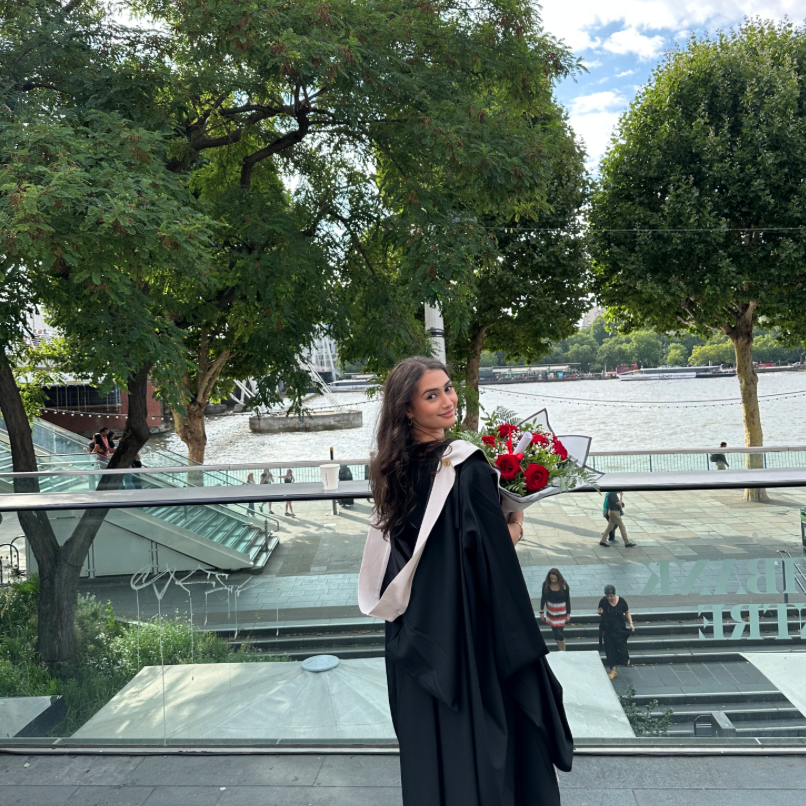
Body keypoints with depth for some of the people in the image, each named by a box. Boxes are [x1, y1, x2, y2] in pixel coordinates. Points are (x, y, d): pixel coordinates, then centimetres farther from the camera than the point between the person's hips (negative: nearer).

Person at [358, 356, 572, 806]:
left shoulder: (395, 470, 0)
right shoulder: (467, 468, -22)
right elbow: (494, 554, -23)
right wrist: (513, 529, -3)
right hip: (470, 634, -6)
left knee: (430, 744, 21)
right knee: (478, 737, 12)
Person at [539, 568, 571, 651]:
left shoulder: (564, 585, -17)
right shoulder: (546, 584, -11)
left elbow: (568, 600, -7)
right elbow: (543, 598, 0)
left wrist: (568, 614, -4)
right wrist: (541, 612, 3)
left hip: (561, 611, -3)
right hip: (550, 610, 3)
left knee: (559, 631, -5)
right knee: (554, 632, 9)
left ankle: (564, 652, 12)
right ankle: (560, 651, 27)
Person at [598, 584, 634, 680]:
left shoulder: (621, 601, -12)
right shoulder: (603, 601, -11)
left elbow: (627, 612, 2)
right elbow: (600, 612, 4)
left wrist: (630, 623, -8)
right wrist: (599, 612, -19)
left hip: (620, 628, -1)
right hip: (607, 629, 1)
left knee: (622, 647, -2)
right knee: (610, 649, 4)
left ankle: (626, 659, 34)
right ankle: (613, 670, 18)